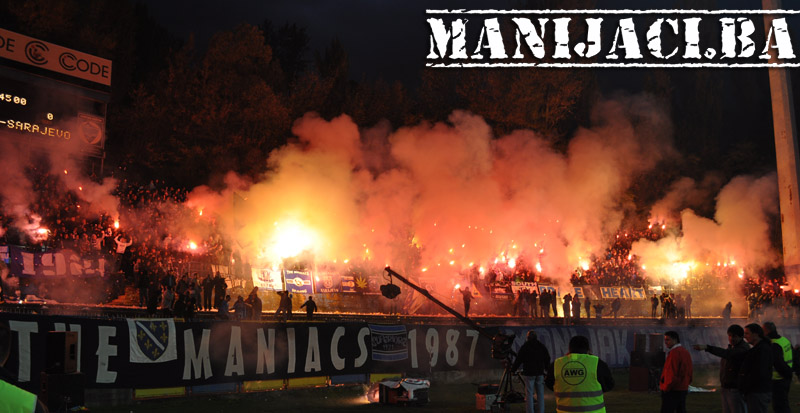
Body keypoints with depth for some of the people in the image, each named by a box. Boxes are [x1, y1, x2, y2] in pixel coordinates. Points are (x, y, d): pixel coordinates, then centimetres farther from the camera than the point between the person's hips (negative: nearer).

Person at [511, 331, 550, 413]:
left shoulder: (525, 347, -5)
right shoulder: (542, 346, 6)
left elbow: (518, 360, -5)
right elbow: (547, 359, 13)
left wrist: (513, 369, 7)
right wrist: (547, 369, 29)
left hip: (529, 373, -3)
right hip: (540, 373, 3)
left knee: (529, 394, 0)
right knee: (540, 394, 8)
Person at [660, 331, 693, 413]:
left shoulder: (674, 352, -17)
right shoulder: (686, 352, 13)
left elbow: (672, 374, -21)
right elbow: (689, 374, 16)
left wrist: (666, 388, -11)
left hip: (672, 391, -9)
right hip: (683, 390, 10)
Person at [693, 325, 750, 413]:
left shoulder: (743, 348, -17)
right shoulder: (731, 347, 14)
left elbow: (726, 354, -34)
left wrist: (707, 347, -43)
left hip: (737, 390, -9)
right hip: (726, 389, 9)